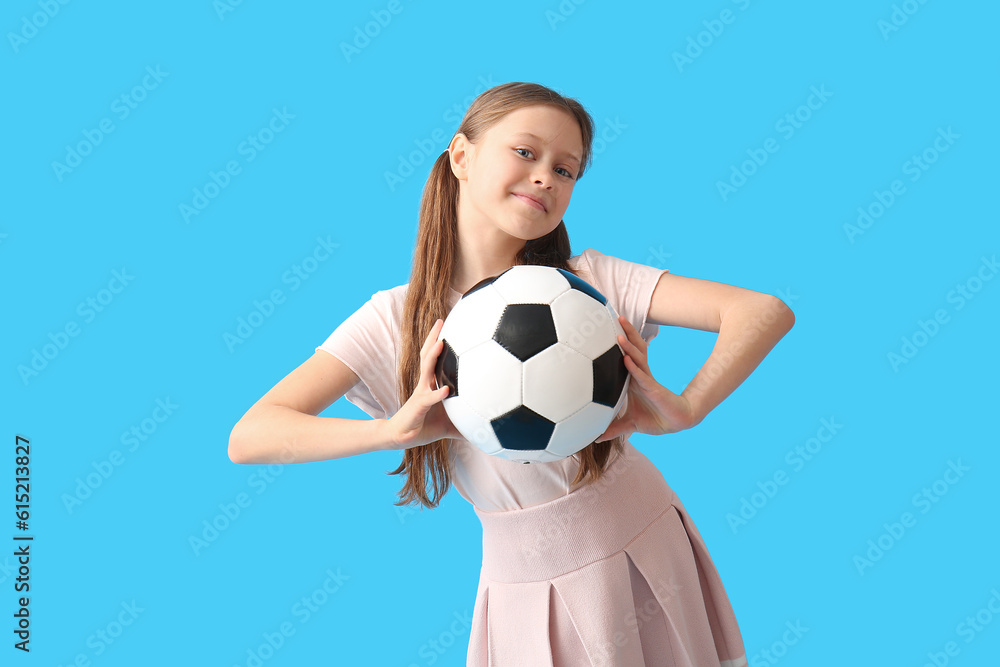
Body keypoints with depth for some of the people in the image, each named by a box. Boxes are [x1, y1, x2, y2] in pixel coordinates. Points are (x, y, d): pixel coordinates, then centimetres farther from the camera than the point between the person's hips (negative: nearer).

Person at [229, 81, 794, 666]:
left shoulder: (591, 281, -12)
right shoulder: (396, 321, -10)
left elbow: (767, 311, -19)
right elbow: (249, 437, -18)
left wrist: (684, 411, -34)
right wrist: (395, 431, -33)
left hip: (642, 548, 1)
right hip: (523, 581, 0)